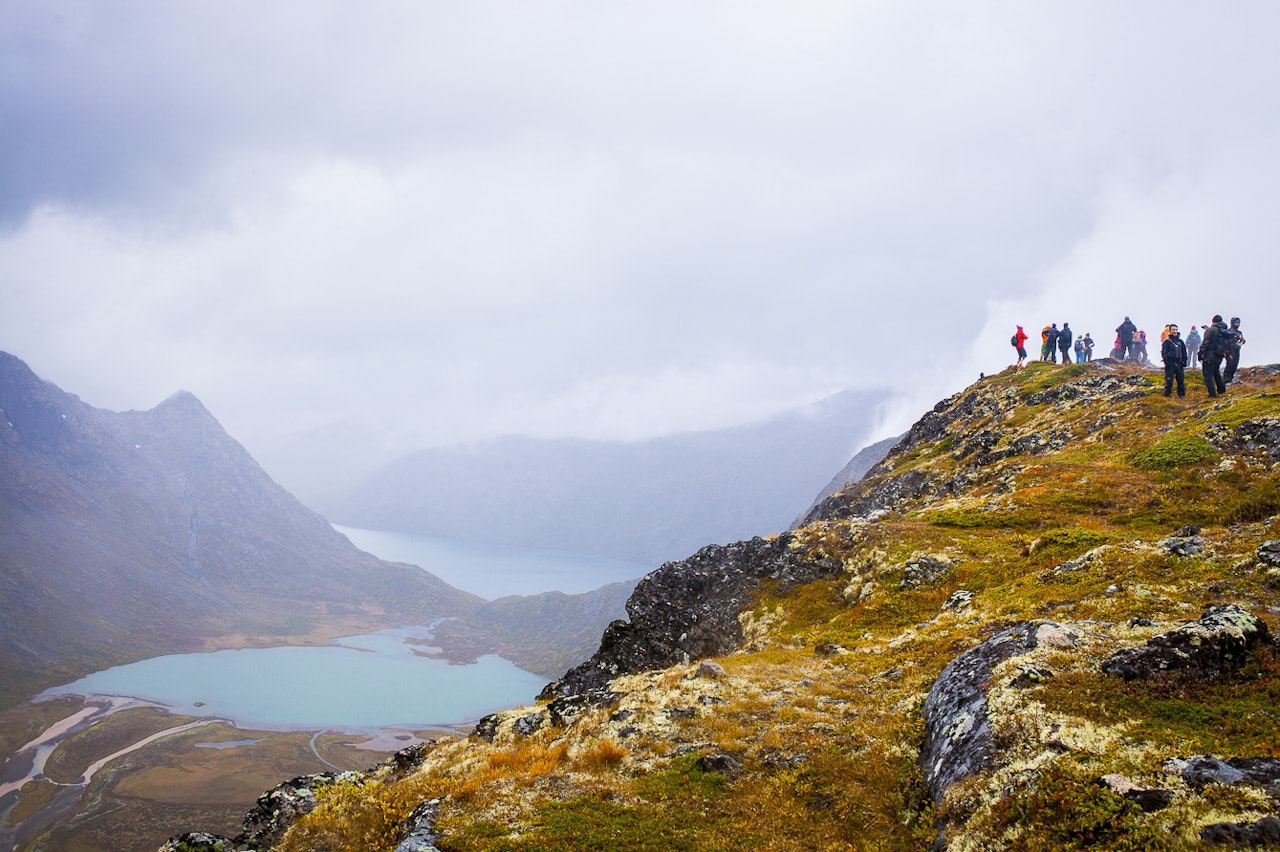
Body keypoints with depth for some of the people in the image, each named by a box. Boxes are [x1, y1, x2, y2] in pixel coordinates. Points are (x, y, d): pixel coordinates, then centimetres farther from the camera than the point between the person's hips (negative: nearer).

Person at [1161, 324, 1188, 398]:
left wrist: (1184, 361, 11)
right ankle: (1167, 393, 2)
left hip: (1179, 363, 4)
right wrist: (1166, 361, -14)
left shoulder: (1180, 342, 15)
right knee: (1169, 380, -6)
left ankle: (1181, 394, 13)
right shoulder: (1167, 342, 1)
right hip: (1170, 364, -4)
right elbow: (1164, 353, -4)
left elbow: (1184, 353, 21)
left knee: (1181, 379, 4)